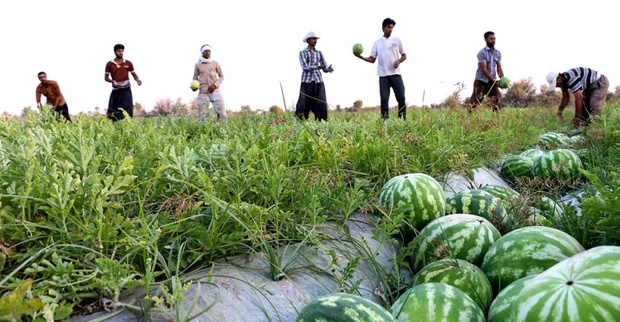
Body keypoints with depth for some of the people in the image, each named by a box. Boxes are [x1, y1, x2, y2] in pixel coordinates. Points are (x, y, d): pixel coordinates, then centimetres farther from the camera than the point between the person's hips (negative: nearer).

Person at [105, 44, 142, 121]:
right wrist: (112, 81, -15)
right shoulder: (109, 64, 5)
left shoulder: (128, 63, 5)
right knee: (112, 112, 1)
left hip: (126, 90, -1)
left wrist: (137, 79, -13)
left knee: (126, 110, -10)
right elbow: (106, 77, 6)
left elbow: (134, 74, 10)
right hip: (115, 90, 1)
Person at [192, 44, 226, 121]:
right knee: (202, 116, -6)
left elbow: (221, 76, 13)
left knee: (221, 114, -11)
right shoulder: (197, 65, 10)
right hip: (203, 92, 0)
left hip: (215, 91, 0)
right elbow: (195, 78, 19)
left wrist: (215, 85, -4)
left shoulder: (215, 63, 10)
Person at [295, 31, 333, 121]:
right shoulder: (302, 53, 2)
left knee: (320, 106, -7)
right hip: (307, 82, -3)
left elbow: (325, 68, 9)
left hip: (318, 82, 3)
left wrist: (329, 69, -15)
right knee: (303, 105, -6)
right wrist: (317, 67, -30)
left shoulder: (319, 53, 15)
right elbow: (304, 67, -13)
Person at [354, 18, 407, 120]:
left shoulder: (397, 40, 9)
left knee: (401, 98, -6)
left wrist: (399, 61, -9)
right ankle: (385, 120, -1)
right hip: (383, 75, 0)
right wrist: (360, 56, -9)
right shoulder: (377, 43, 10)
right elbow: (372, 59, 8)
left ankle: (403, 120, 2)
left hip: (395, 74, 0)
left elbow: (404, 55, 13)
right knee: (384, 99, -3)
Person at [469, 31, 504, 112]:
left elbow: (499, 68, 9)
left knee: (498, 101, 0)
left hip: (492, 81, 6)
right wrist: (494, 81, -23)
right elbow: (484, 69, -18)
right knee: (475, 102, -9)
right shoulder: (482, 53, -11)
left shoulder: (498, 53, 7)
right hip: (481, 81, -5)